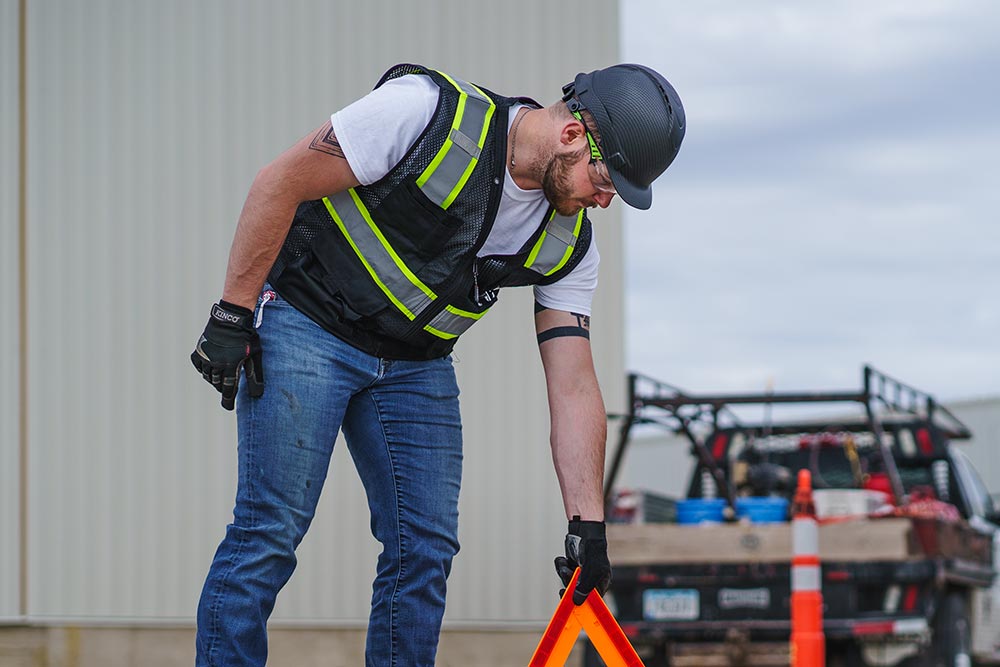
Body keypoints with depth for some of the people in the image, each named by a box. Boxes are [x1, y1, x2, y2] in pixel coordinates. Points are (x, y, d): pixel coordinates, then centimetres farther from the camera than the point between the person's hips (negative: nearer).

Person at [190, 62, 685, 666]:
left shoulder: (568, 244, -7)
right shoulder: (429, 111, -24)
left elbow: (574, 387, -5)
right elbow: (281, 185, -18)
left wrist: (590, 525, -11)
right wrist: (233, 317, -17)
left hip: (417, 365, 6)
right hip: (306, 326, -6)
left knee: (427, 544, -1)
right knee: (272, 531, -12)